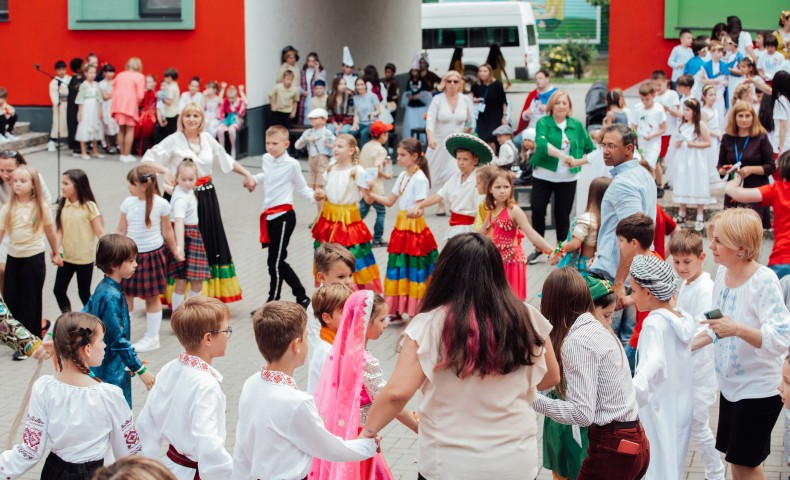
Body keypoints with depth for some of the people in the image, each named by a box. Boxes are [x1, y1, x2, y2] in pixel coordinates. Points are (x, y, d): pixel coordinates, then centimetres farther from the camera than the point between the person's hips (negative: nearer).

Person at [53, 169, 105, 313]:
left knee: (84, 293, 6)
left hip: (85, 258, -5)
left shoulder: (88, 206, -12)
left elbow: (100, 232, -12)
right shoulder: (63, 205, 1)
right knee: (58, 290, 6)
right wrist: (55, 249, -15)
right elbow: (60, 230, 0)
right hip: (66, 257, 5)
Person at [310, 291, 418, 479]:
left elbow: (324, 398, 8)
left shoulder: (341, 351, 2)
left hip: (339, 434, 8)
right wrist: (420, 429, -12)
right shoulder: (367, 362, -21)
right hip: (357, 437, -7)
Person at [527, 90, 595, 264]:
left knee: (563, 214, 5)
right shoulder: (543, 123, -5)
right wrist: (561, 154, -38)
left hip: (568, 178, 1)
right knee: (537, 210, -2)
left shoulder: (576, 125, 4)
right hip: (543, 176, -1)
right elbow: (541, 143, -25)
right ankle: (538, 248, 14)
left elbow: (590, 148, 11)